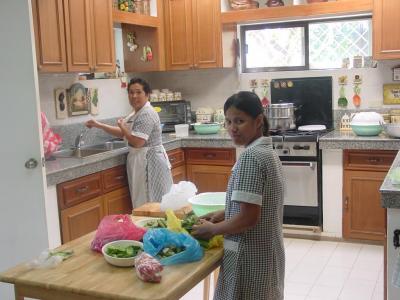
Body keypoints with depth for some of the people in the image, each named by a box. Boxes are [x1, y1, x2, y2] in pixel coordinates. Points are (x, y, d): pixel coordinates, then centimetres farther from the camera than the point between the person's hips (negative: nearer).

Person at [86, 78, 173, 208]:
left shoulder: (147, 114, -19)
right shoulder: (137, 113, 14)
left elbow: (136, 142, -24)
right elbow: (122, 133, 18)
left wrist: (122, 126, -9)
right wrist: (98, 125, 13)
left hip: (149, 162, -10)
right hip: (143, 161, 10)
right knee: (144, 203, 14)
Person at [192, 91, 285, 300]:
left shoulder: (250, 157, -22)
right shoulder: (267, 152, 6)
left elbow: (248, 218, -25)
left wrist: (212, 229, -11)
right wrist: (222, 214, 8)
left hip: (250, 256, -9)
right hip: (267, 252, 9)